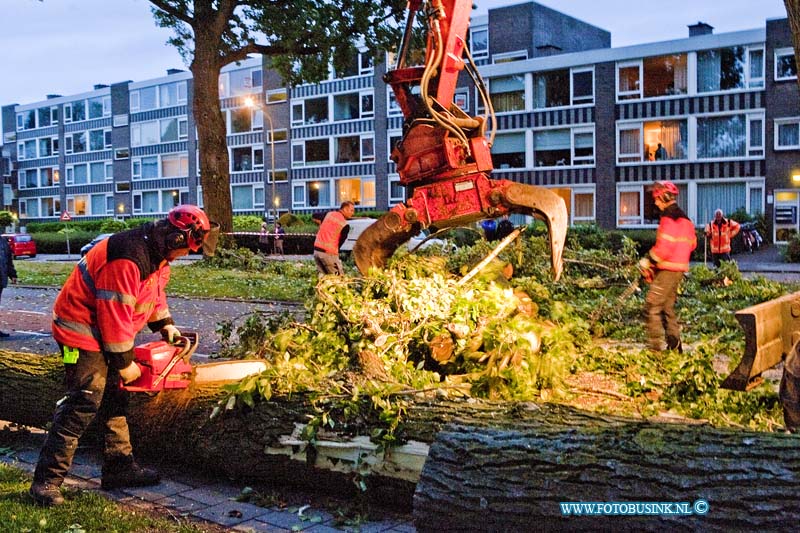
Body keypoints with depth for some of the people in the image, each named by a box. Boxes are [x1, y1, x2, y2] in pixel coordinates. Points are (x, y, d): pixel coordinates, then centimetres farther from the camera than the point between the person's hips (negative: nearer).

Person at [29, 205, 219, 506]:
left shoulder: (158, 255, 2)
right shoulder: (128, 258, -30)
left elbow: (155, 290, 18)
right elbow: (115, 313, -29)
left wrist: (164, 324, 5)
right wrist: (124, 363, -20)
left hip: (105, 333, 10)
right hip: (83, 333, -10)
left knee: (115, 399, 13)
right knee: (83, 405, -12)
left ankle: (120, 468, 23)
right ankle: (46, 480, -6)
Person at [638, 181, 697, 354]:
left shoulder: (669, 218, -15)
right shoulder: (684, 218, 15)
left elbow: (664, 245, -23)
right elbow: (692, 243, 20)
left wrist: (649, 260, -12)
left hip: (668, 269, -10)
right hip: (680, 268, 10)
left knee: (652, 305, -8)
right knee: (668, 306, 15)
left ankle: (655, 346, -11)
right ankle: (674, 344, 16)